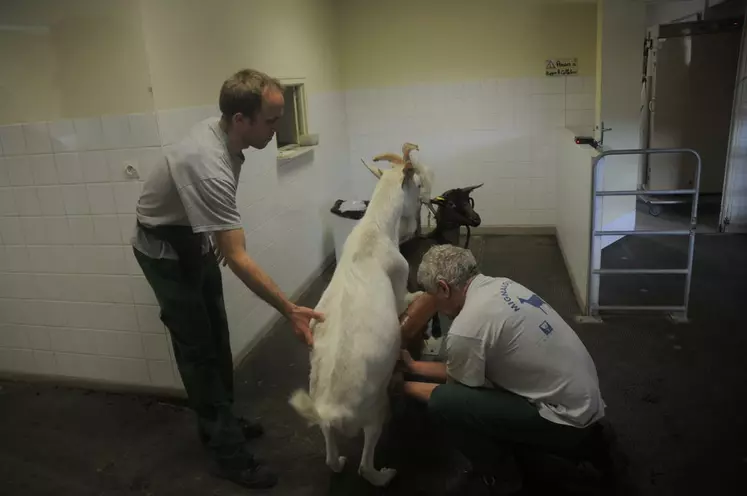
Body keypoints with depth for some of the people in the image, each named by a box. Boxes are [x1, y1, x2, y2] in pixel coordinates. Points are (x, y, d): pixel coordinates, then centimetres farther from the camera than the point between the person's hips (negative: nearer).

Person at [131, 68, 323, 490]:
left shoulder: (221, 132, -10)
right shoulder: (209, 167, -38)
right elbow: (238, 258, -38)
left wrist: (219, 239, 19)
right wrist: (290, 310, -37)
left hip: (196, 239, 9)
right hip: (166, 252, -8)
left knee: (216, 337, 15)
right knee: (197, 347, -2)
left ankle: (220, 421, 33)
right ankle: (229, 452, 10)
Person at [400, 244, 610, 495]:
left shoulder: (465, 329, -23)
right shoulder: (500, 286, 2)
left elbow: (458, 393, -3)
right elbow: (464, 369, 12)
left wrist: (404, 386, 9)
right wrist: (414, 366, 18)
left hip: (567, 421, -9)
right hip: (584, 402, 9)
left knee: (442, 403, -17)